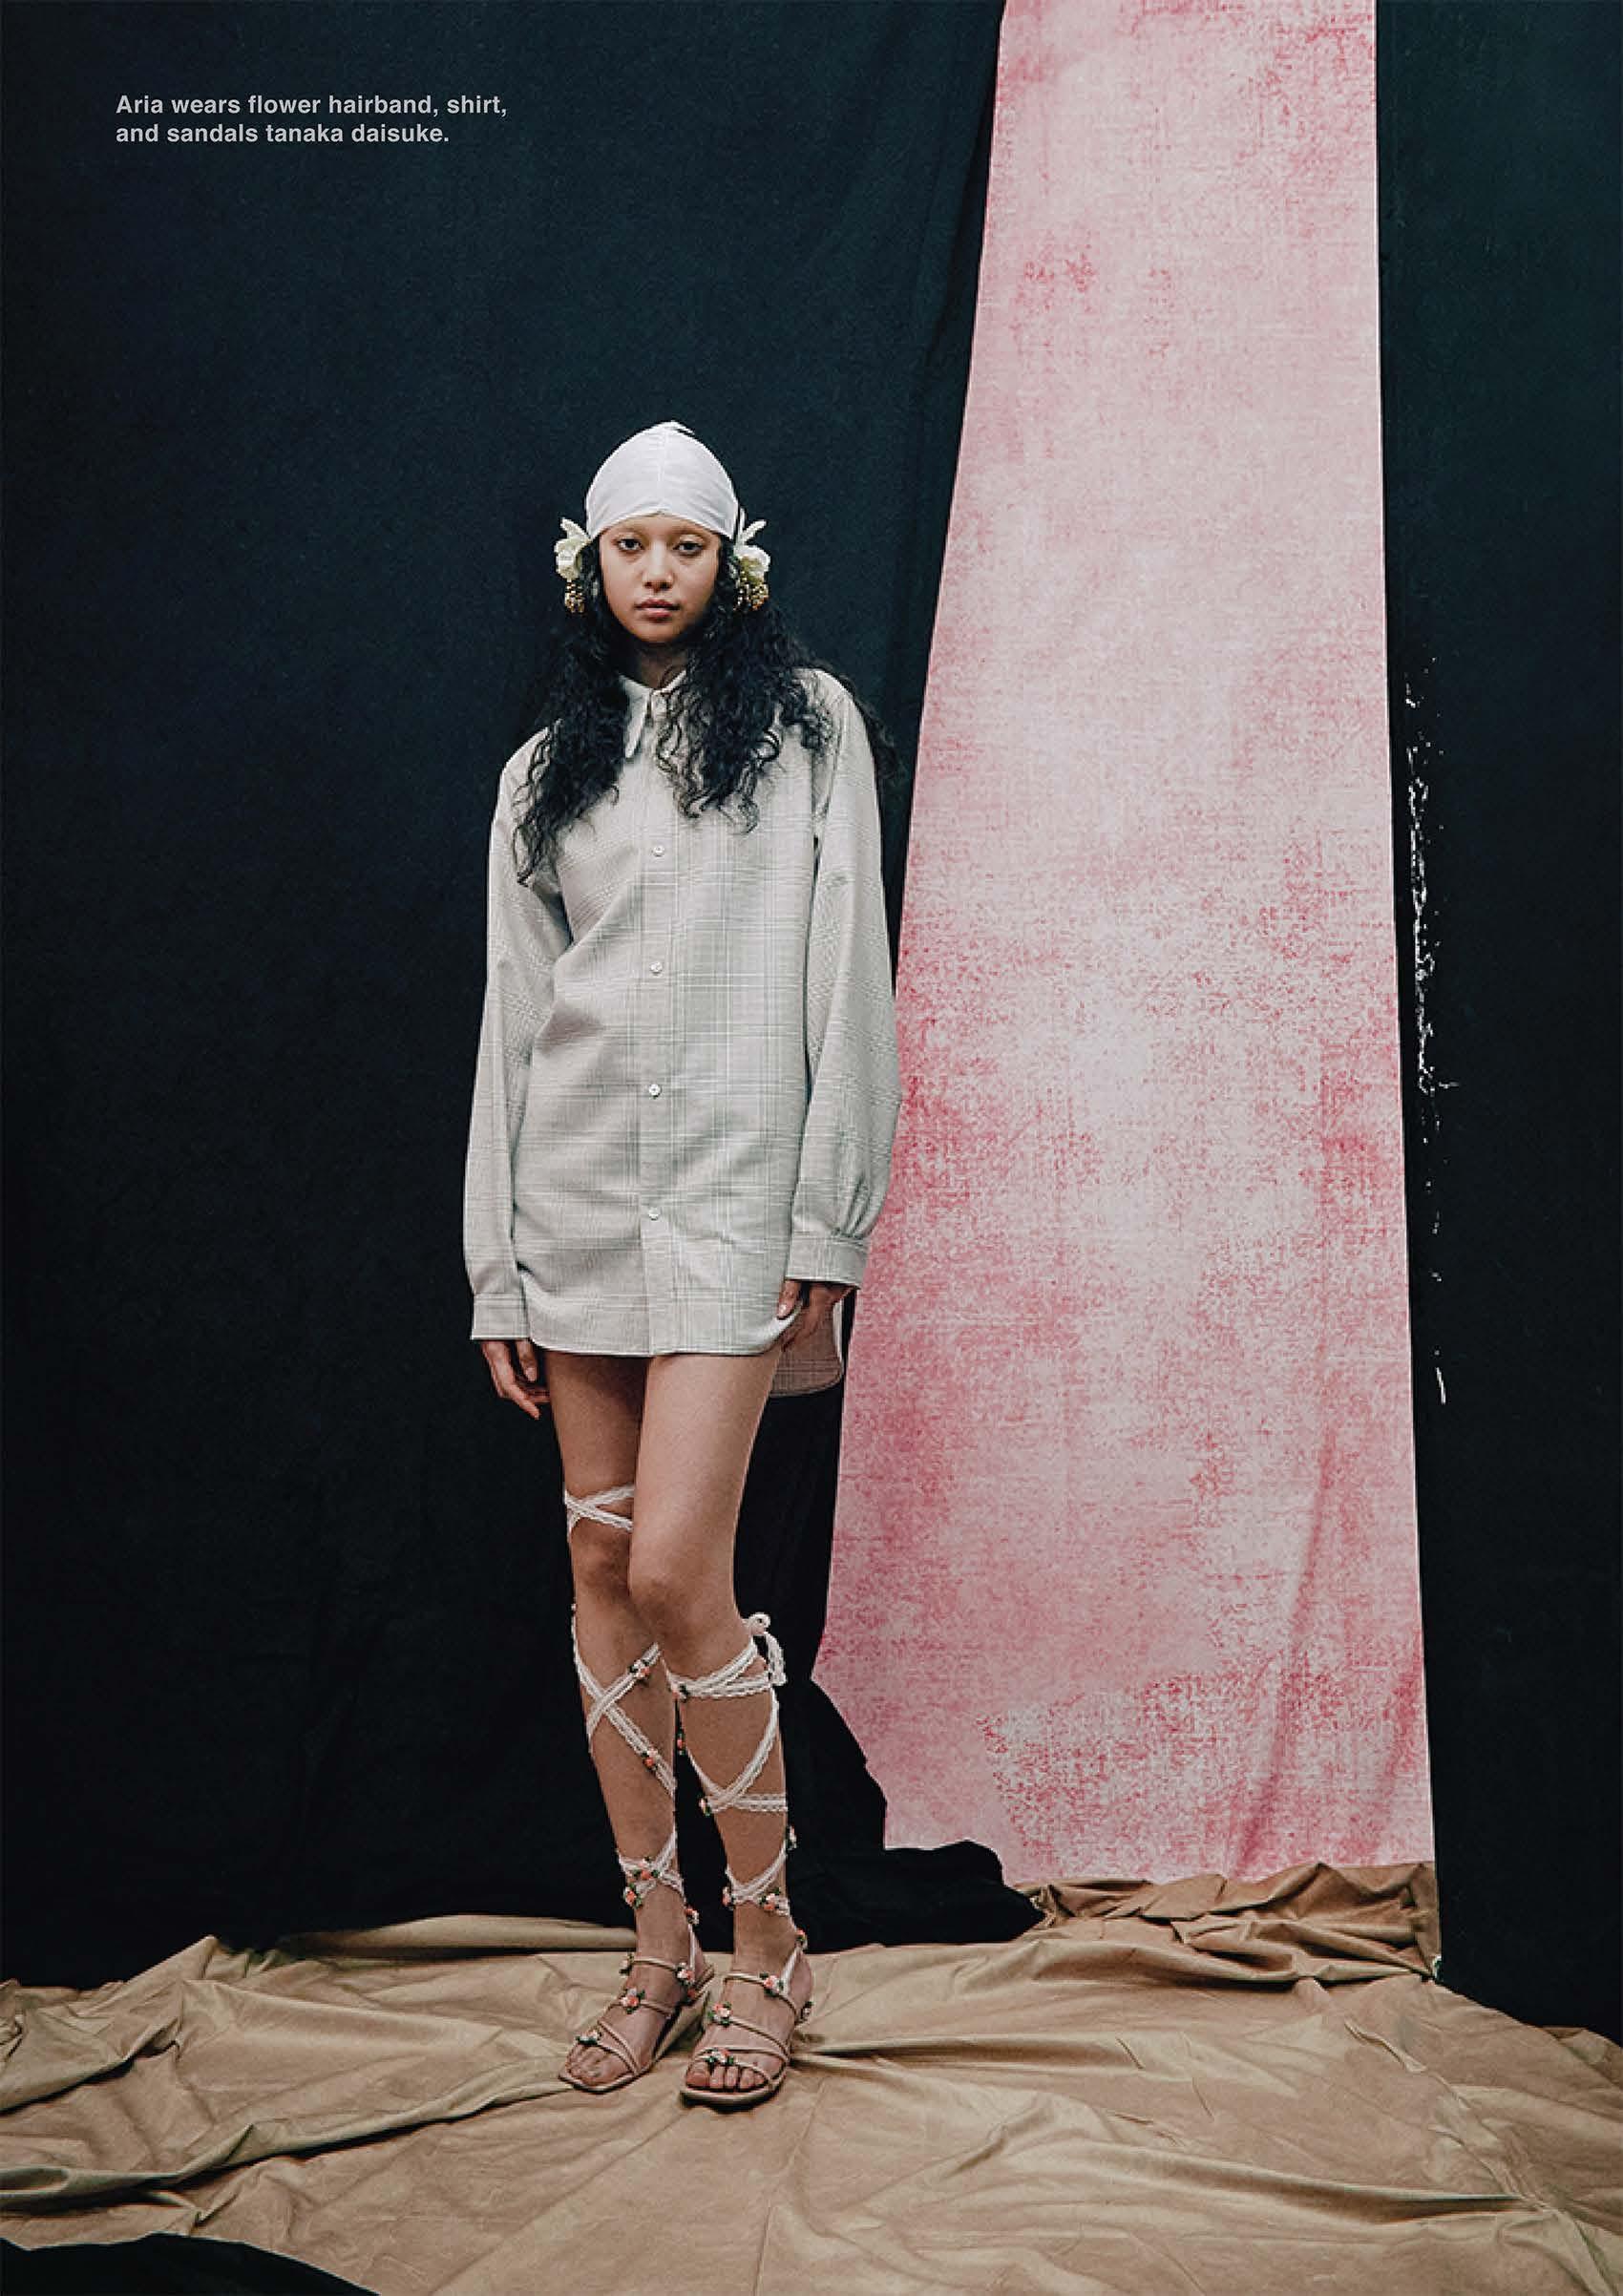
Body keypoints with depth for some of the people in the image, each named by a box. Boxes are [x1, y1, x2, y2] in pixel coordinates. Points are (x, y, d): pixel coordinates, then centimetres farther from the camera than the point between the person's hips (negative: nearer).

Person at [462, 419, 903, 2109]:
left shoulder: (805, 723, 5)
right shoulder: (546, 769, 15)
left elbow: (844, 979, -1)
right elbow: (511, 1015, 11)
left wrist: (825, 1226, -8)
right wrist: (497, 1270, 7)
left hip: (731, 1181, -4)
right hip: (577, 1189, 4)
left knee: (675, 1577, -11)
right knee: (601, 1562, 5)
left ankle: (768, 1941, 9)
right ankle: (658, 1945, 19)